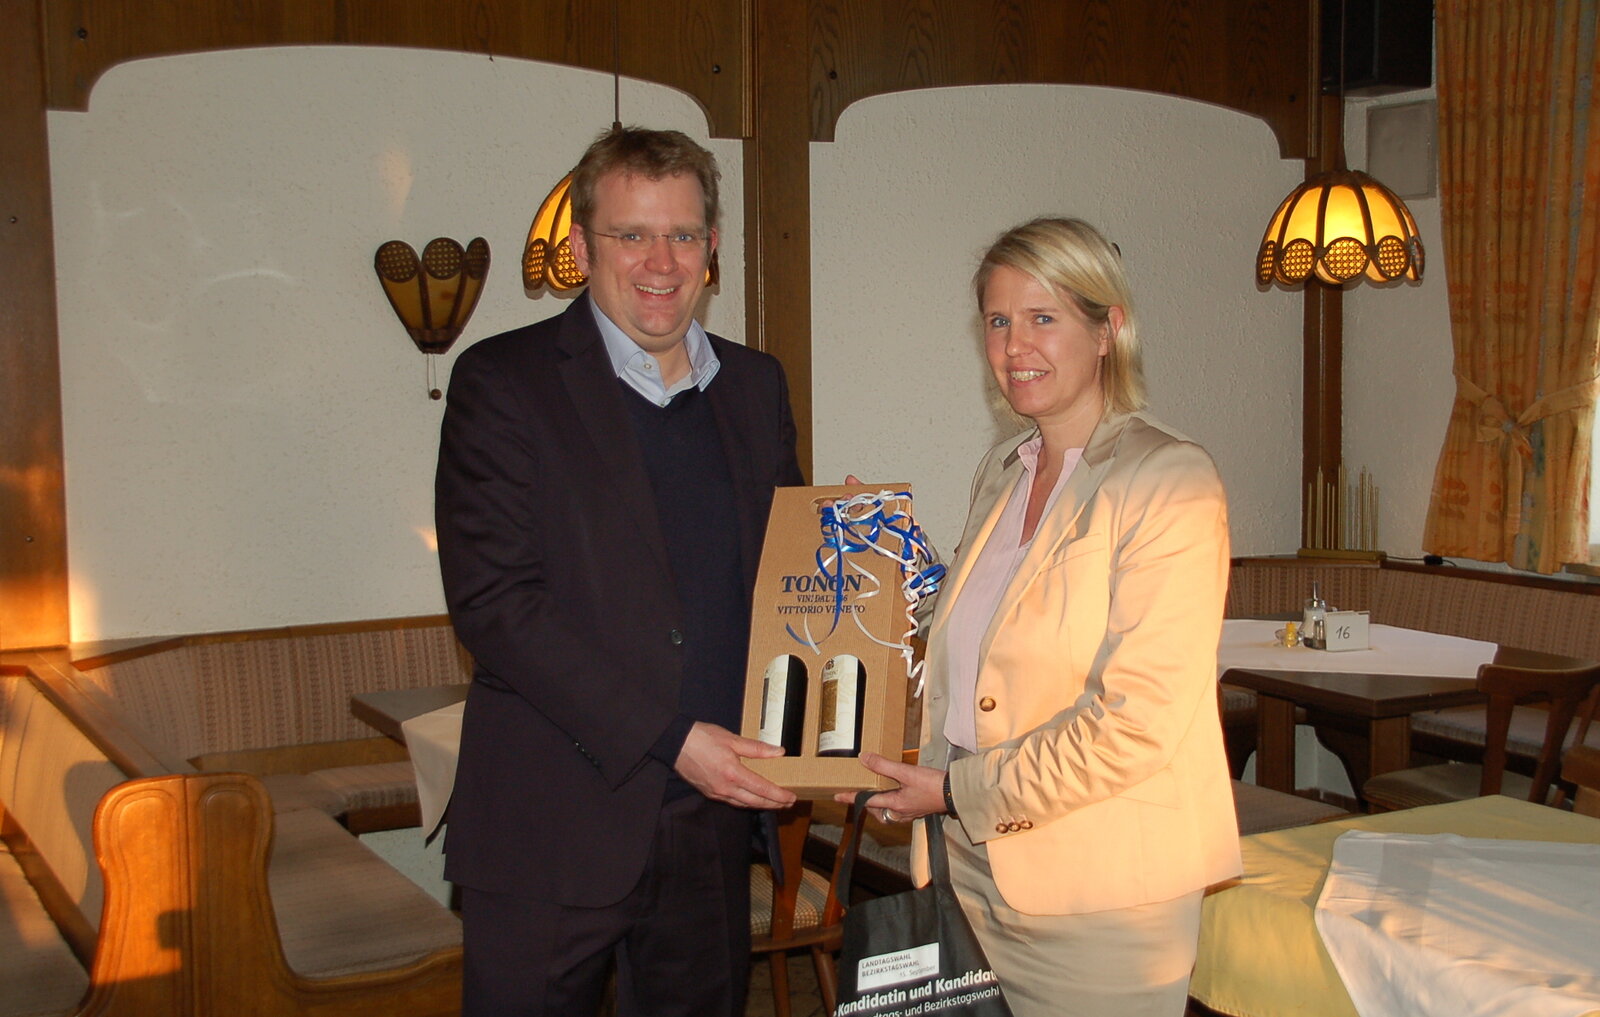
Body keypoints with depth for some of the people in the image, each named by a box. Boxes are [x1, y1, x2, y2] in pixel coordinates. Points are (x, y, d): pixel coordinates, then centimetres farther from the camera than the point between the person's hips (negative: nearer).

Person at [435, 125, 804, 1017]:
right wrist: (669, 740, -18)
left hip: (715, 819, 5)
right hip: (556, 834, -4)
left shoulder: (757, 385, 10)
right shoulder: (503, 383, -7)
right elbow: (492, 603, -14)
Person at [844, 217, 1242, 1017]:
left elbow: (1136, 720, -20)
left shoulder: (1169, 480, -14)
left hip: (1100, 892, -6)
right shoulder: (1002, 473, 10)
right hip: (975, 867, 7)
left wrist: (962, 791, -15)